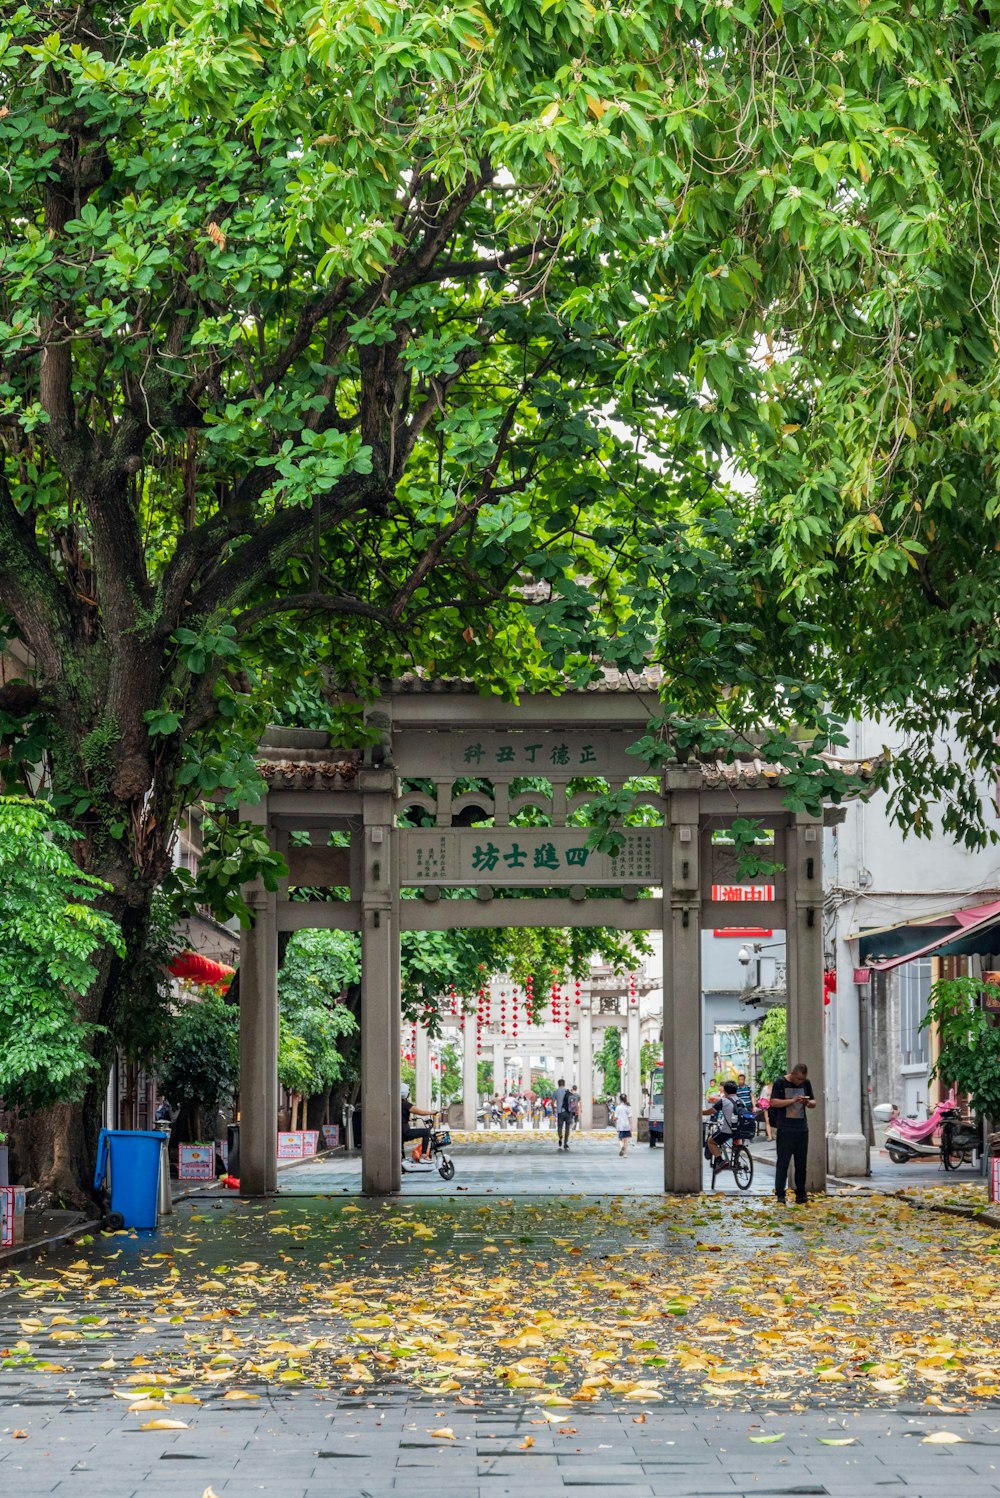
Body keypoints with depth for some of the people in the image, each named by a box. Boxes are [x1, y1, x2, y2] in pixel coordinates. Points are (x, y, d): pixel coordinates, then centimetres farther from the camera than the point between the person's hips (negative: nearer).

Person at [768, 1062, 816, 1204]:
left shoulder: (806, 1084, 13)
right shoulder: (780, 1083, -3)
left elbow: (814, 1103, 19)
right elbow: (773, 1102, -11)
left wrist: (808, 1103, -5)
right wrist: (792, 1100, -19)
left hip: (802, 1128, 5)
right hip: (785, 1129, -5)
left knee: (801, 1163, 7)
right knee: (782, 1163, -5)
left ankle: (801, 1195, 14)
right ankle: (780, 1195, -2)